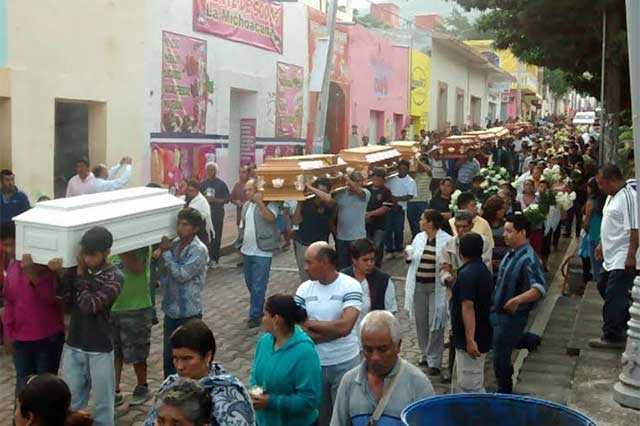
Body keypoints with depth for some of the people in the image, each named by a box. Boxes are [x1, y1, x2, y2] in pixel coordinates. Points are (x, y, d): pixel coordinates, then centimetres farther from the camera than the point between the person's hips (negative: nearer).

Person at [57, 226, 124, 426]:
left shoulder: (114, 277, -15)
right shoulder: (78, 269, 1)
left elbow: (89, 305, -24)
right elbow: (65, 297, -8)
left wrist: (80, 274, -16)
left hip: (99, 350, -5)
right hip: (73, 346, 5)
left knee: (102, 404, 10)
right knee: (72, 402, 17)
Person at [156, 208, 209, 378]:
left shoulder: (199, 250, -16)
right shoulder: (174, 244, 4)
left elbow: (182, 275, -24)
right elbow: (164, 275, 8)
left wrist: (165, 252, -18)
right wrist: (160, 255, -10)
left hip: (189, 312, -6)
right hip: (171, 309, 7)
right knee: (168, 355, 16)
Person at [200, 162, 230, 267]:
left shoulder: (221, 184, 0)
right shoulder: (202, 184, 11)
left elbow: (227, 199, -1)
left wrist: (215, 200, -14)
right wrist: (204, 199, -6)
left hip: (217, 213, -3)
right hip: (205, 212, 3)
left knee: (216, 236, -2)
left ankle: (214, 259, 3)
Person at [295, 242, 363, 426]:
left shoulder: (350, 286, -12)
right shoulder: (304, 289, -1)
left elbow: (345, 326, -24)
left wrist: (311, 324, -11)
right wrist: (333, 330, -15)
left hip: (344, 363, -3)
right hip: (314, 363, 4)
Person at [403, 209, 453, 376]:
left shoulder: (447, 240, -11)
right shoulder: (418, 238, 7)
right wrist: (408, 257, -5)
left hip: (436, 287, -5)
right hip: (418, 285, 6)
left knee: (435, 324, -1)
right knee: (421, 322, 14)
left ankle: (434, 361, 8)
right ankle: (425, 355, 30)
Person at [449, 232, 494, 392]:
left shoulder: (466, 274, -20)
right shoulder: (484, 270, 9)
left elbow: (468, 308, -26)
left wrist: (470, 340, -30)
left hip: (470, 339, -10)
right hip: (483, 335, 10)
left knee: (469, 385, -3)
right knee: (476, 383, 19)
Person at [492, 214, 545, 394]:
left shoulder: (529, 259, -25)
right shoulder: (511, 253, 3)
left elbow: (540, 288, -37)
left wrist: (518, 299, -52)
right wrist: (493, 302, 22)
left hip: (512, 315, -8)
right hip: (497, 311, 8)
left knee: (500, 357, 4)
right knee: (496, 342, 24)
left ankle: (504, 392, 25)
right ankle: (529, 341, 38)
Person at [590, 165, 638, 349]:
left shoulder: (628, 197, -19)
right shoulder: (612, 196, 13)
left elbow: (635, 229, -24)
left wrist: (631, 256, -26)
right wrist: (602, 244, 24)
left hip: (622, 259, -11)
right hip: (611, 257, 11)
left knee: (613, 296, -7)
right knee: (603, 287, 20)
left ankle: (612, 337, 3)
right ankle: (623, 325, 33)